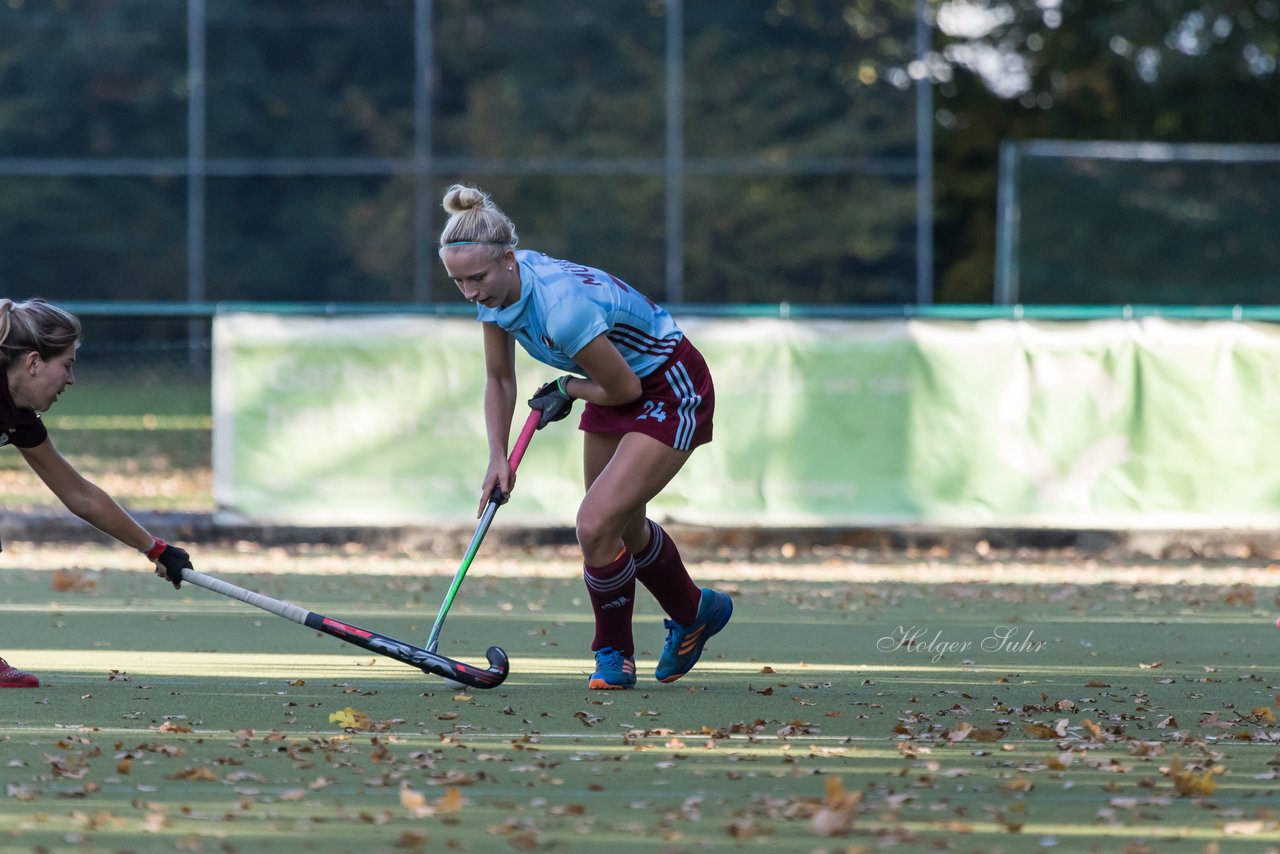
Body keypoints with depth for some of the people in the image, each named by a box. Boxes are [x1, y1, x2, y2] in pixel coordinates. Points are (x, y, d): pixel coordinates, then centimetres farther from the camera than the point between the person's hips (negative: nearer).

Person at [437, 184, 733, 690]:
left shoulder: (562, 306, -38)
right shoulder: (495, 288, -13)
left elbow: (623, 388, -26)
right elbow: (499, 379, 3)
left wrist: (565, 391, -7)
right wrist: (498, 457, -7)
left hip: (672, 392, -9)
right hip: (619, 387, 9)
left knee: (596, 526, -17)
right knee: (621, 527, 19)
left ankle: (614, 654, 6)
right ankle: (695, 613, 45)